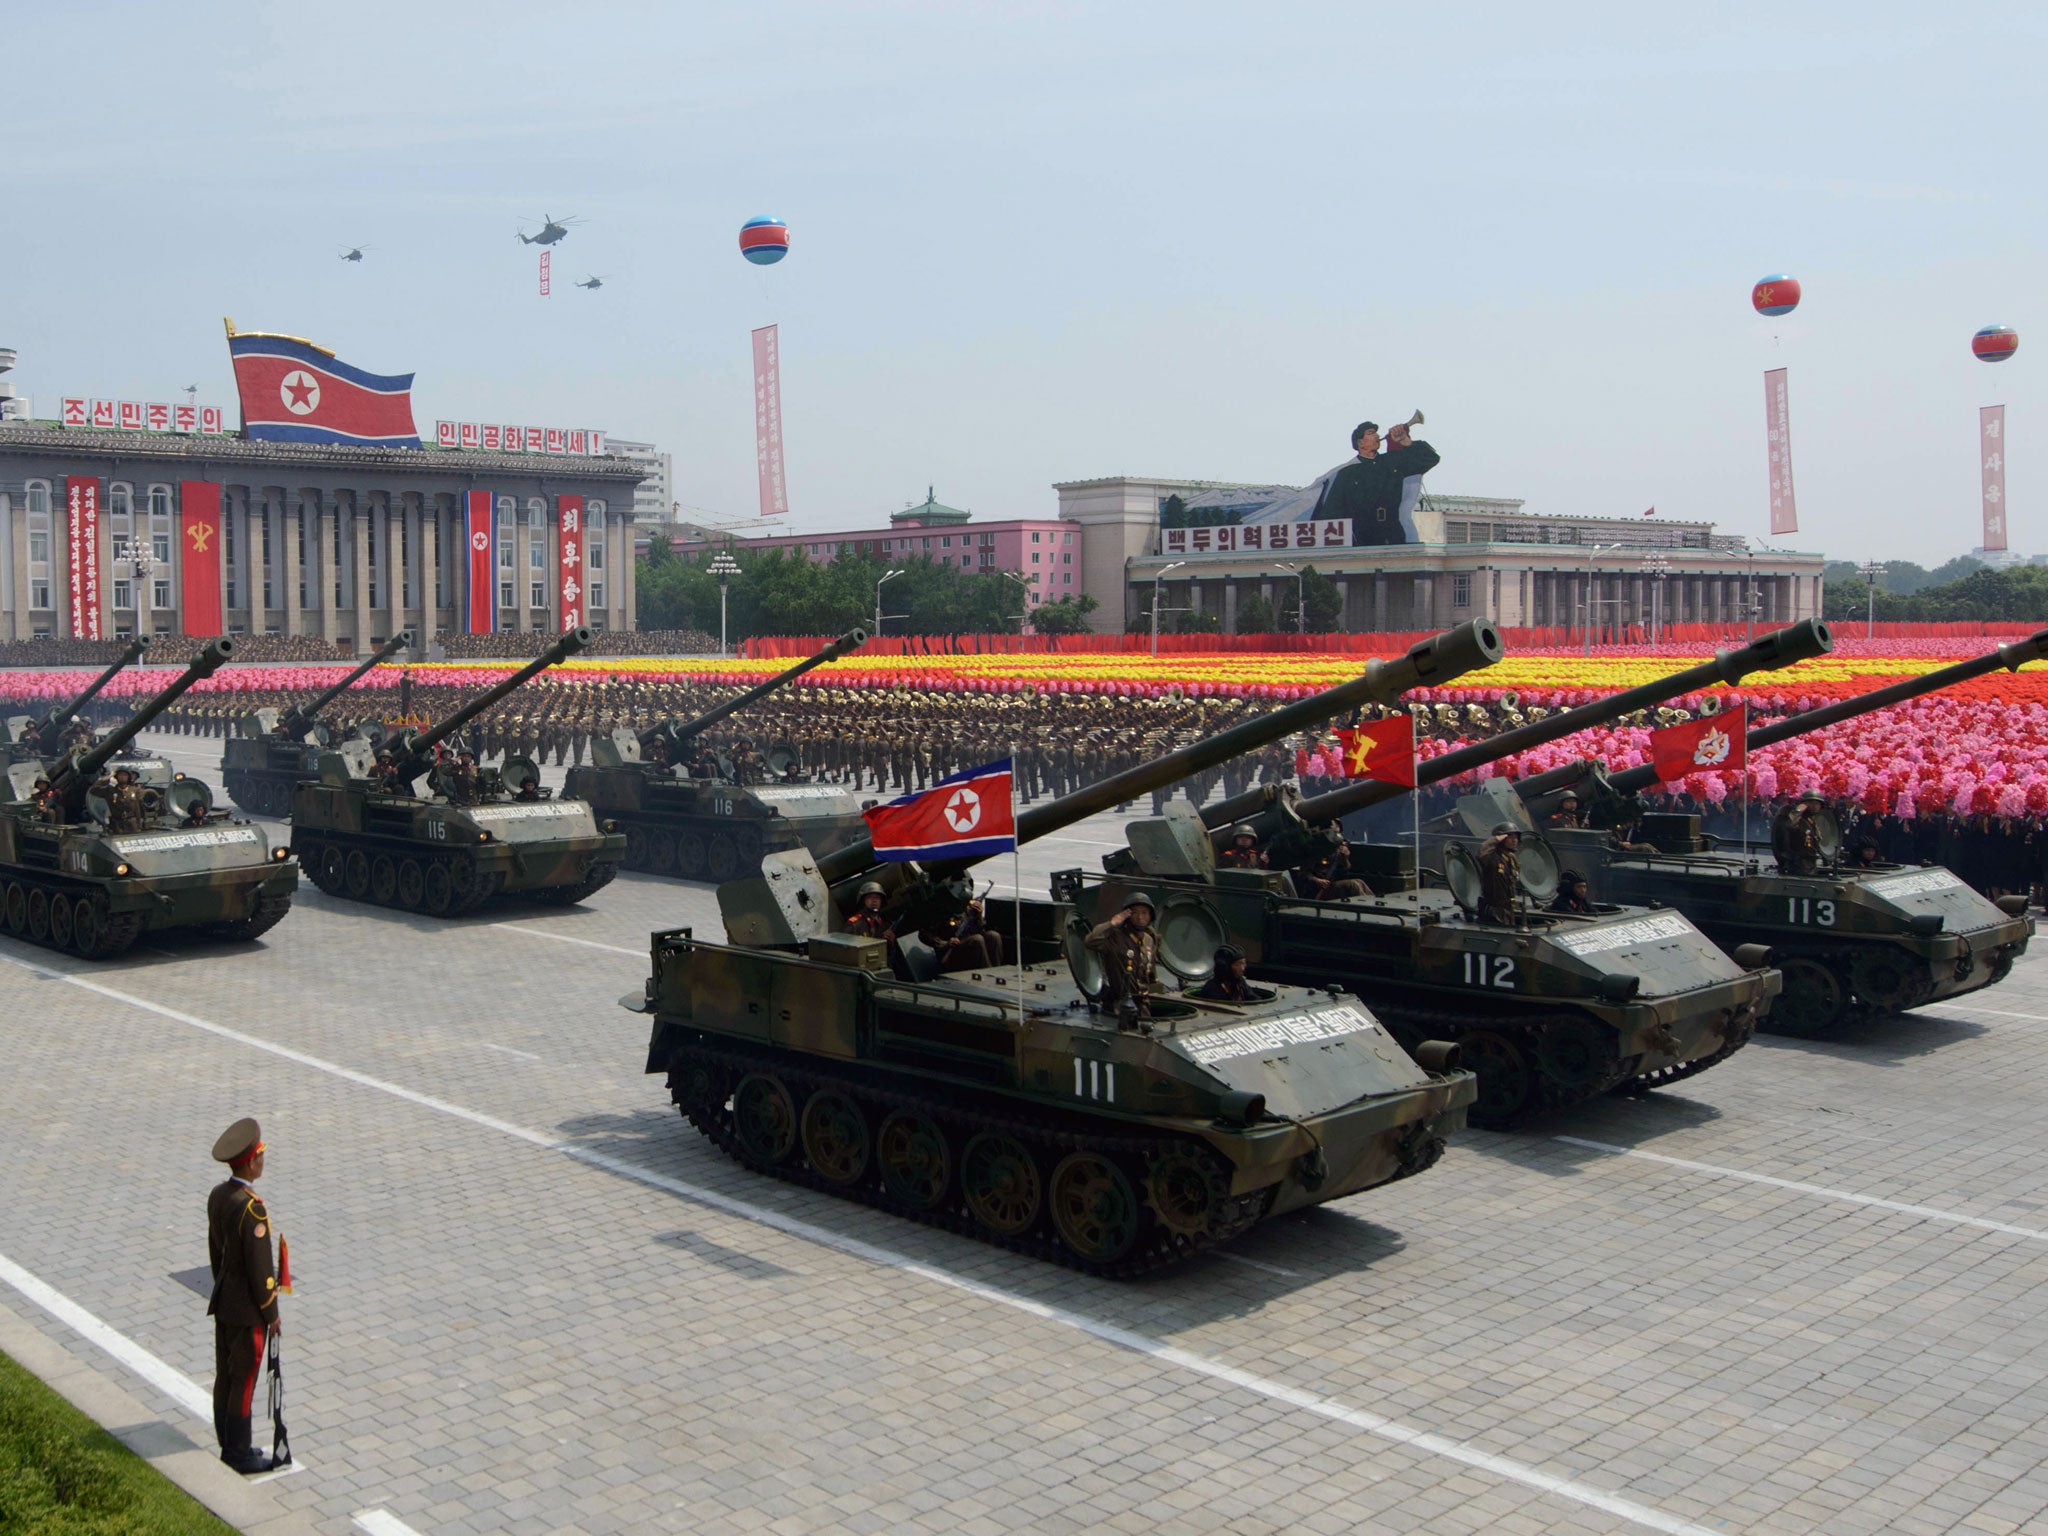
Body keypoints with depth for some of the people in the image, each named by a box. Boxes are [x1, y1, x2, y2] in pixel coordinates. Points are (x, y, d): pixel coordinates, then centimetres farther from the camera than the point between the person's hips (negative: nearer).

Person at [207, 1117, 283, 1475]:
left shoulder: (217, 1195, 0)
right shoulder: (252, 1209, -27)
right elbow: (261, 1269, -22)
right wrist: (272, 1315, -11)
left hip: (223, 1301, 9)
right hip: (247, 1311, -9)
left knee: (224, 1378, 17)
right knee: (243, 1382, 3)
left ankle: (229, 1447, 29)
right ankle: (240, 1456, 14)